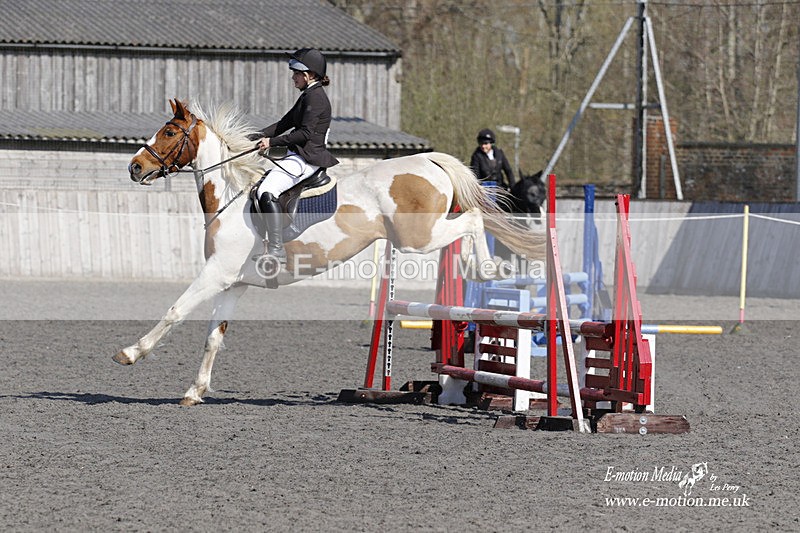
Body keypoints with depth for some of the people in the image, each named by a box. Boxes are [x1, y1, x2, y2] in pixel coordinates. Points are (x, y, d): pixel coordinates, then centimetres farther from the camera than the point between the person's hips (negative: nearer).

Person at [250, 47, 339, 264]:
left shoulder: (315, 97, -12)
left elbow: (305, 132, -21)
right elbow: (284, 124, 21)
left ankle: (277, 249, -34)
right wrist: (256, 137, 11)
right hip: (298, 157, 12)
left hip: (307, 159, -12)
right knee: (258, 180, 20)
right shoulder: (307, 96, 20)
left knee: (267, 192, -27)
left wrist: (272, 142, -20)